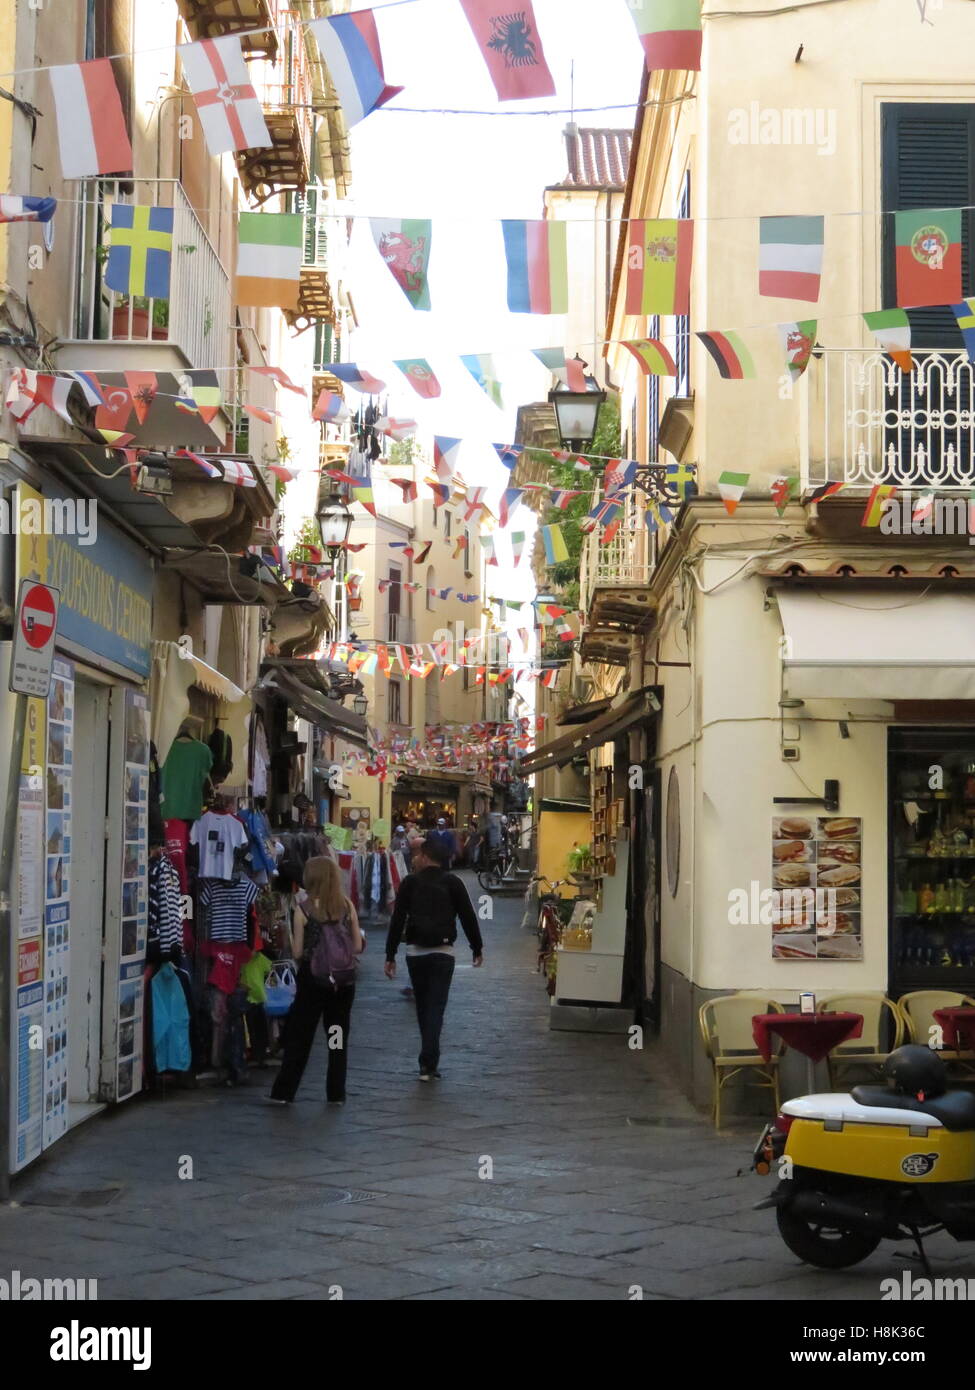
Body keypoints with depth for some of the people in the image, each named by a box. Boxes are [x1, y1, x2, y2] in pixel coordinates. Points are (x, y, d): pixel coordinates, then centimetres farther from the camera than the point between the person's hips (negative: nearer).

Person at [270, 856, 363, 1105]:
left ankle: (283, 1092, 8)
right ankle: (336, 1093, 12)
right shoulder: (347, 906, -2)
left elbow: (297, 952, -7)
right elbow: (358, 946, -1)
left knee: (299, 1037, 5)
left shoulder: (304, 908, -9)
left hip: (313, 977, -2)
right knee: (339, 1036, 11)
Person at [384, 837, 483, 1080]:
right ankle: (428, 1063, -12)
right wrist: (478, 949, 13)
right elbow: (468, 917, 2)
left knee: (422, 1007, 15)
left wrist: (390, 956, 2)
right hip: (443, 952, -1)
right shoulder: (452, 883, 1)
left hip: (415, 952, 1)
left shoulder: (410, 882, 2)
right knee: (436, 1008, -2)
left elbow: (397, 920, -1)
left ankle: (429, 1059, 25)